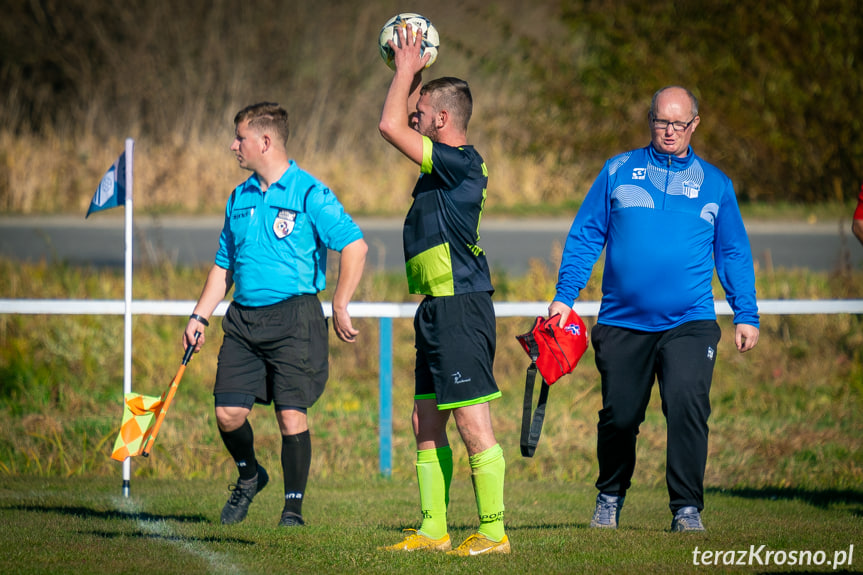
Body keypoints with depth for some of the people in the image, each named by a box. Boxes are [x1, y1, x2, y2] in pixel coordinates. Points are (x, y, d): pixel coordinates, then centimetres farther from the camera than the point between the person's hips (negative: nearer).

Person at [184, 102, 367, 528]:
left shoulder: (309, 194, -6)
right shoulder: (240, 198, 15)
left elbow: (355, 245, -11)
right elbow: (224, 265, 23)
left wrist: (340, 307, -17)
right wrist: (199, 316, 14)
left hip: (293, 317, -6)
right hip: (243, 318, 6)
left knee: (291, 413, -9)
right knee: (228, 412, -2)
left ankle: (294, 505, 3)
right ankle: (249, 477, 26)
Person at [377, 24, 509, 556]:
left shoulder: (460, 163, -14)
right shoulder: (449, 165, 14)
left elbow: (390, 125, -17)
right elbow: (399, 127, 32)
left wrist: (407, 70, -5)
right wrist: (411, 73, 23)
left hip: (460, 308, -10)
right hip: (439, 311, 10)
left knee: (474, 426, -8)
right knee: (427, 426, 12)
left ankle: (494, 532, -7)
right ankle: (434, 530, 16)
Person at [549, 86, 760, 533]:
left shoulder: (714, 184, 11)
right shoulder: (618, 171, 9)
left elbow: (733, 253, 15)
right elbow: (585, 236, 10)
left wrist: (746, 316, 9)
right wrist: (564, 297, 3)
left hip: (689, 324, -1)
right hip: (622, 324, 1)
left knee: (687, 404, -19)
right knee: (619, 416, 5)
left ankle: (687, 508, -11)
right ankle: (610, 498, 29)